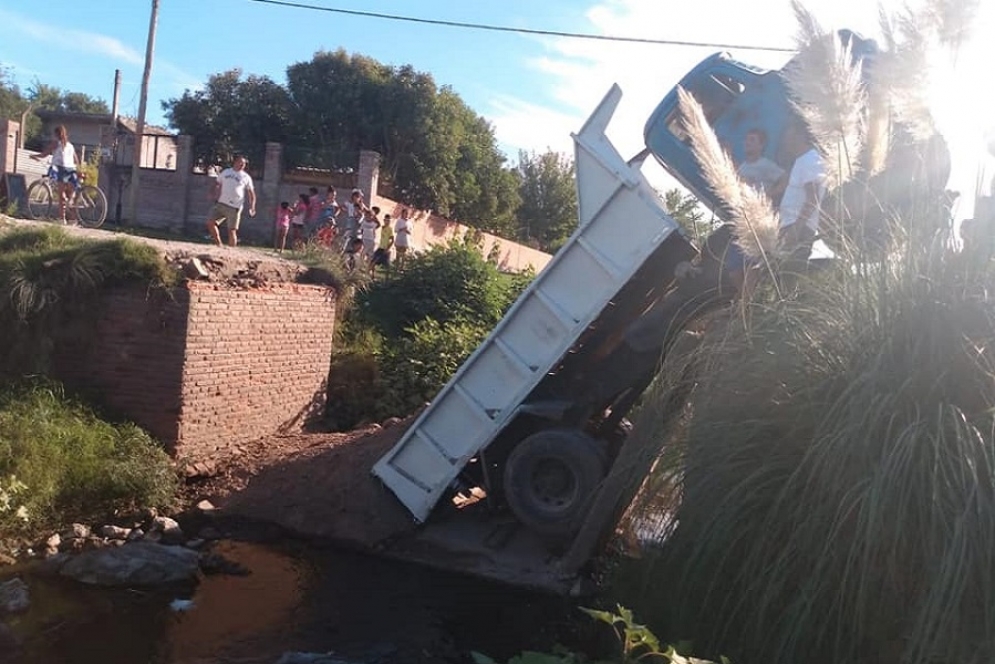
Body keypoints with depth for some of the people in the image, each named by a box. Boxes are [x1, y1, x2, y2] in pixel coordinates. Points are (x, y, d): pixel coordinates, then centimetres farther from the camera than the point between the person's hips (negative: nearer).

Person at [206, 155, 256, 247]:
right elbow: (217, 183, 24)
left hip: (235, 208, -4)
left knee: (232, 231, -6)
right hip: (221, 204, 4)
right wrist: (215, 194, 5)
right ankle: (219, 244, 7)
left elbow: (251, 193, 6)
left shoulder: (246, 177, 5)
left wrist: (252, 208, -6)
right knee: (210, 222, -7)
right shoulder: (225, 172, 13)